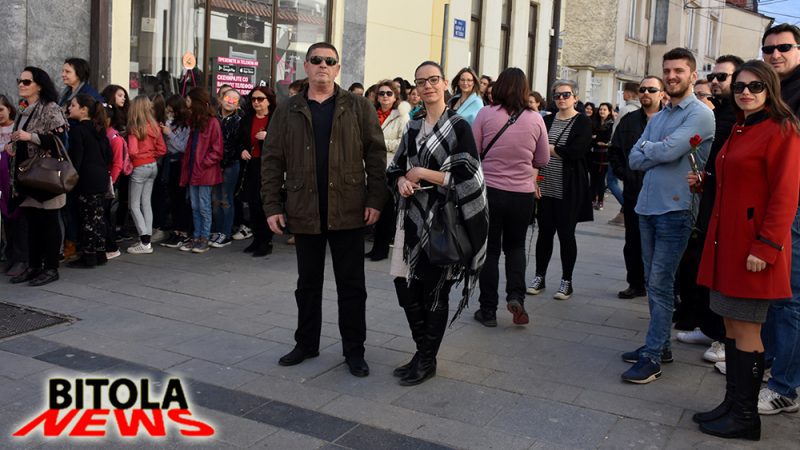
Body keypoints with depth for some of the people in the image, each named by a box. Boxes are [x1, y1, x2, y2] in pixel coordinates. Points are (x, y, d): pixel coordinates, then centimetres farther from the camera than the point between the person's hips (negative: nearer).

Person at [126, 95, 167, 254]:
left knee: (134, 205, 1)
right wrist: (150, 154, 11)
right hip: (153, 166, 6)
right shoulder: (154, 126, 2)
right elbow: (162, 150, 4)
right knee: (146, 202, 12)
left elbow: (132, 151, -21)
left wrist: (129, 160, -1)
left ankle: (145, 242, -4)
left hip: (139, 168, -6)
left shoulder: (134, 128, -15)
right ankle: (146, 239, 13)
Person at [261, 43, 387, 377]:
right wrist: (273, 206, -1)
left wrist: (375, 200, -8)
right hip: (305, 212, 2)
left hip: (348, 211, -2)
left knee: (351, 284, 6)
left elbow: (376, 154, 0)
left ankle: (354, 350, 17)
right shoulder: (288, 111, 7)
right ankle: (306, 343, 29)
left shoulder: (359, 107, 3)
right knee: (308, 283, 14)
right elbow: (272, 161, 6)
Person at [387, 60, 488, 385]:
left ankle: (427, 361, 16)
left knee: (434, 290, 1)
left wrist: (422, 173, -13)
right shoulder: (413, 128, 13)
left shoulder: (458, 126, -5)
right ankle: (423, 352, 24)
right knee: (407, 285, 5)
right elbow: (396, 168, 16)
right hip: (414, 217, 6)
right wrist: (402, 181, -7)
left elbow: (467, 175, -13)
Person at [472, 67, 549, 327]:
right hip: (523, 193, 1)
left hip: (490, 190, -1)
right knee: (515, 246, 21)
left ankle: (488, 310, 16)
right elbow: (542, 160, 6)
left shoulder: (485, 114, -9)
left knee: (490, 250, 10)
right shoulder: (535, 119, -4)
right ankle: (515, 295, 3)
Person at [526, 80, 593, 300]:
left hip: (569, 189, -3)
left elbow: (576, 151, -17)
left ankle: (566, 281, 15)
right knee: (544, 232, 8)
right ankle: (539, 277, 19)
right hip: (546, 186, 3)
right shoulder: (547, 120, 9)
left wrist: (548, 148, -9)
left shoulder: (583, 122, -4)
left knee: (566, 234, 3)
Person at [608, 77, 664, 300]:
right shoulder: (629, 121, 10)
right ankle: (636, 284, 22)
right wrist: (624, 175, 1)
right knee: (633, 242, 11)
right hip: (633, 192, 4)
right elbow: (614, 151, 13)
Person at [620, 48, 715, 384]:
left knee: (660, 284, -6)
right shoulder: (657, 117, 15)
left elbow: (667, 151, -20)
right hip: (647, 206, 8)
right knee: (653, 281, 13)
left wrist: (646, 147, -1)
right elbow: (634, 160, 6)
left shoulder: (700, 114, -8)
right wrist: (657, 150, -10)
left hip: (675, 209, -7)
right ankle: (660, 344, 24)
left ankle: (652, 357, 1)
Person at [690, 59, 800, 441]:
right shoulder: (739, 130, 17)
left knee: (745, 330, -2)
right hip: (726, 241, 9)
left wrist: (765, 248, -20)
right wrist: (703, 180, 8)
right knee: (732, 325, 13)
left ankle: (746, 418, 10)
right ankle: (733, 403, 24)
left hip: (752, 247, -9)